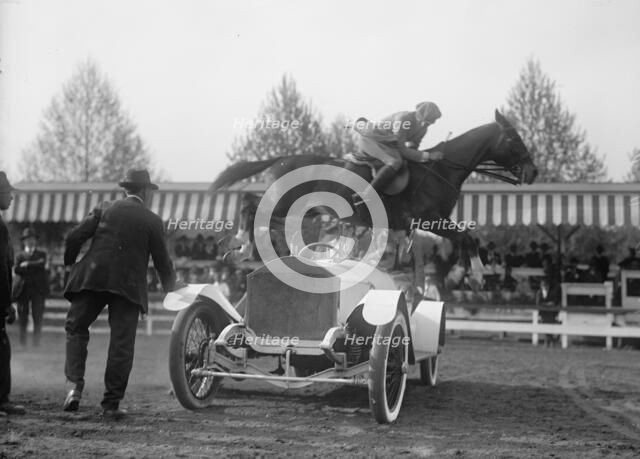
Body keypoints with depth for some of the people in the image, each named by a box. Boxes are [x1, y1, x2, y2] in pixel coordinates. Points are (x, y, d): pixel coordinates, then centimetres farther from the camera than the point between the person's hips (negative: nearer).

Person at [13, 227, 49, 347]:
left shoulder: (41, 254, 13)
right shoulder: (20, 256, 15)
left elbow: (42, 265, -8)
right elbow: (17, 270, -3)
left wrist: (27, 264, -7)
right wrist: (34, 266, -12)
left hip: (38, 289, -1)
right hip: (23, 289, 1)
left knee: (38, 317, -8)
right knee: (23, 319, 2)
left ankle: (37, 343, -5)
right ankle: (23, 343, 10)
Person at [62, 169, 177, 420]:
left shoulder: (104, 209, 7)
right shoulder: (153, 221, 3)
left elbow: (74, 237, 0)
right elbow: (161, 260, 7)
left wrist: (70, 264, 18)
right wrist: (170, 285, 25)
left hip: (92, 277, 2)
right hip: (128, 286, -1)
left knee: (75, 327, 18)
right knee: (122, 343, 4)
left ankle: (74, 385, 3)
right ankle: (111, 404, 6)